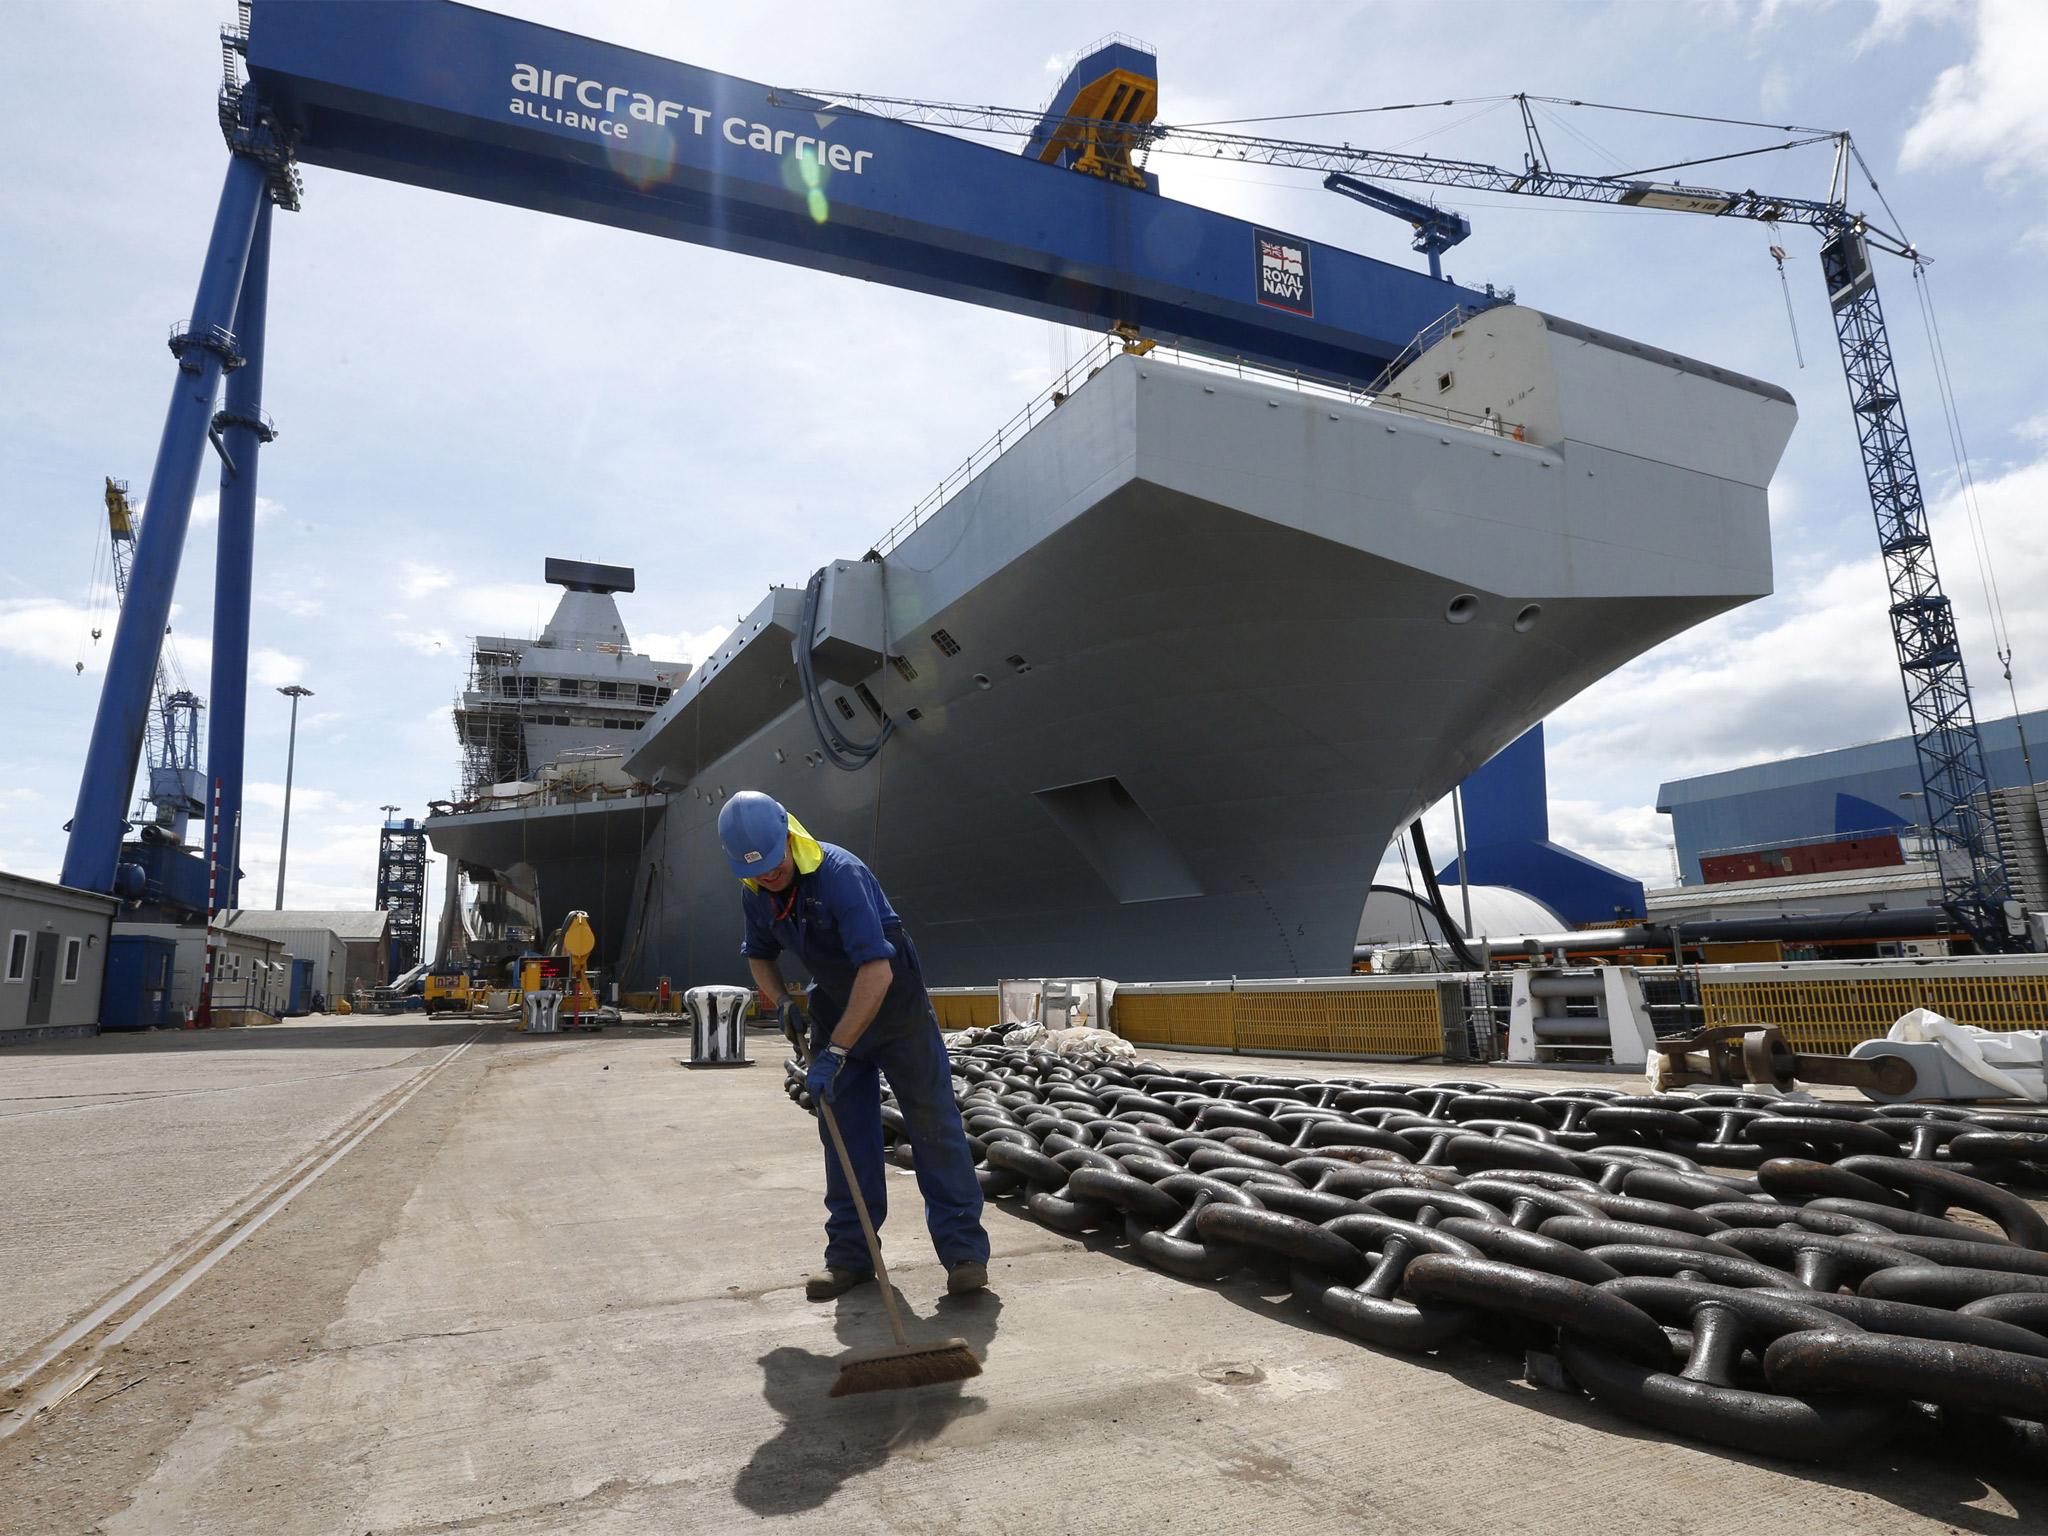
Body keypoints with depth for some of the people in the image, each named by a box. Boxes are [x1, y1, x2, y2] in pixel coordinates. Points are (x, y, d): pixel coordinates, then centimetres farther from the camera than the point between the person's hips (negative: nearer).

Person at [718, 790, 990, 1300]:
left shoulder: (840, 874, -31)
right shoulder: (755, 892, -6)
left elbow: (877, 972, -37)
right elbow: (758, 955, 14)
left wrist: (835, 1052, -36)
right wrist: (781, 1002, -5)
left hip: (893, 1002, -6)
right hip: (833, 1008, 6)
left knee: (934, 1122, -3)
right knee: (844, 1133, 8)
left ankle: (964, 1250, 3)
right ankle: (851, 1255, 19)